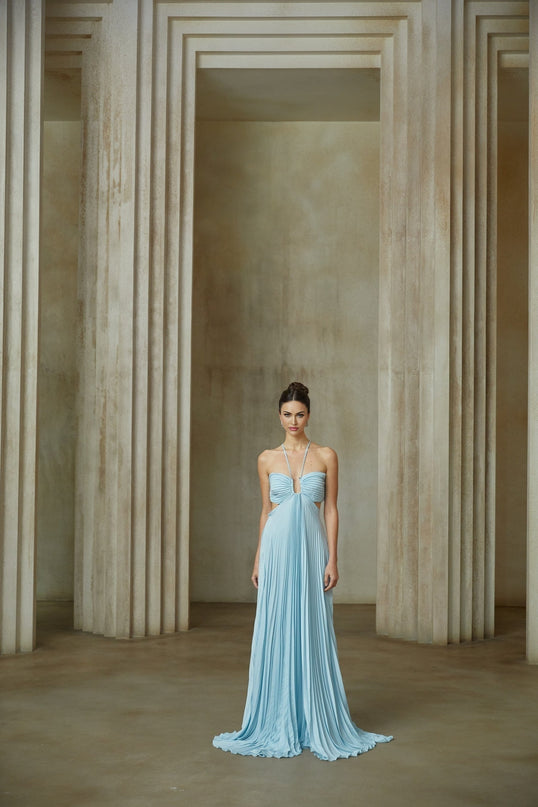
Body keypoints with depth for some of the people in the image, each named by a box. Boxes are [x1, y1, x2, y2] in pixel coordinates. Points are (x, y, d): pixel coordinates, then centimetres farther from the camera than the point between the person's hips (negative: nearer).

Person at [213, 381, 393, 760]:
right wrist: (258, 559, 8)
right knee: (276, 634, 4)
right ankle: (279, 722, 14)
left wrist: (332, 560, -6)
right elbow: (266, 510, 12)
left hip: (311, 548, -1)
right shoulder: (267, 459, 7)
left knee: (312, 633, 2)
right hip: (277, 548, 1)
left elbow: (331, 510, 1)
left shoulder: (326, 456, 3)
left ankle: (315, 722, 13)